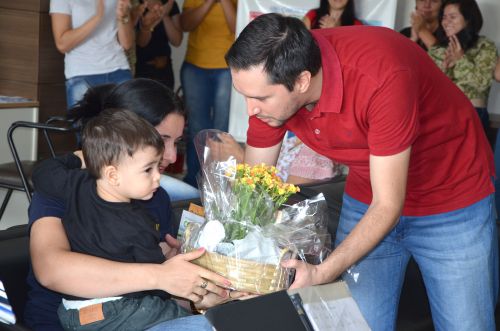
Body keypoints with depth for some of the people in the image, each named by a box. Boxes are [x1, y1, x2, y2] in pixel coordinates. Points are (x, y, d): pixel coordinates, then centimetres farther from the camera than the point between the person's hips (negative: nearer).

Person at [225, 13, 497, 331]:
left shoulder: (383, 75, -35)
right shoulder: (270, 81, -18)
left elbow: (388, 206, -29)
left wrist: (321, 275, -38)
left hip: (455, 200, -4)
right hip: (367, 200, 5)